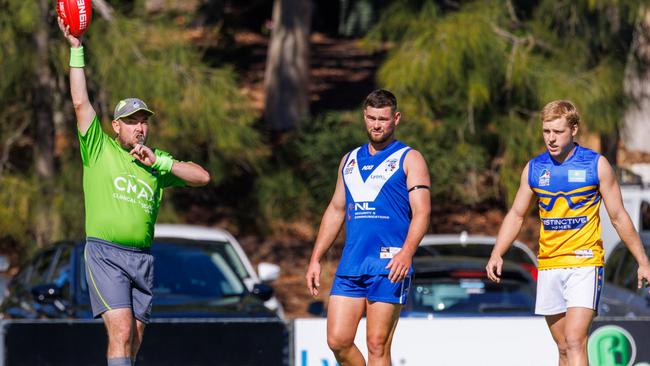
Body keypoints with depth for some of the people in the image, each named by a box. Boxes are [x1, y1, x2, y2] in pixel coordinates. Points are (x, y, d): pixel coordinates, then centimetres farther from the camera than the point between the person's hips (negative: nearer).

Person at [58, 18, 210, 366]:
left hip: (142, 258, 5)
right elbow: (81, 102, -1)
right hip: (105, 254, -5)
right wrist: (76, 48, -4)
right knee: (121, 332, -19)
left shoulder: (155, 161, 16)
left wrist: (159, 161, -3)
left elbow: (202, 177, 9)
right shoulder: (100, 150, 6)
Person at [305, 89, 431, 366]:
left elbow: (421, 212, -7)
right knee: (337, 340, -2)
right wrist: (316, 259, 17)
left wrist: (406, 252, -23)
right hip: (350, 265, 5)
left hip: (389, 266, -5)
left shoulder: (408, 159, 3)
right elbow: (335, 211, 24)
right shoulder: (350, 160, 19)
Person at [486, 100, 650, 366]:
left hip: (584, 264, -4)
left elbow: (618, 217, 3)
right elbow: (516, 215, 13)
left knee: (574, 342, -18)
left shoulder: (596, 165, -2)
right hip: (549, 266, 4)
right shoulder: (534, 168, 7)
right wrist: (496, 255, -1)